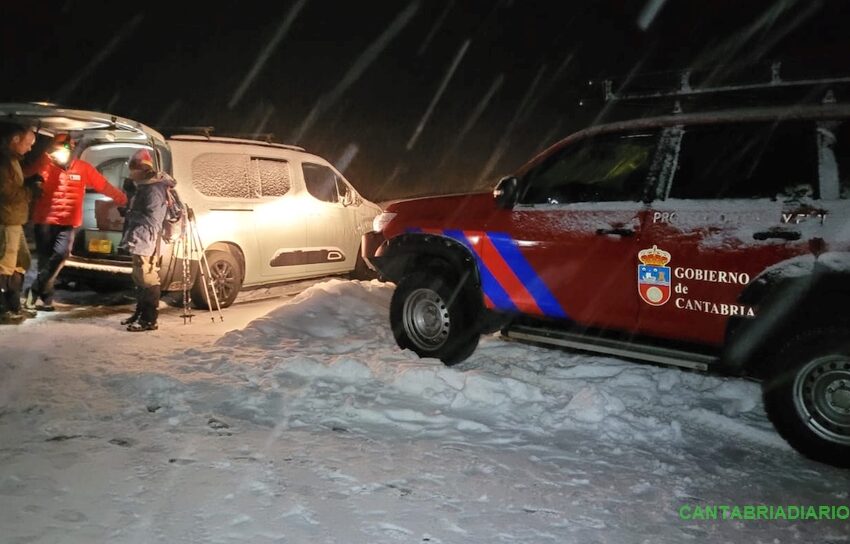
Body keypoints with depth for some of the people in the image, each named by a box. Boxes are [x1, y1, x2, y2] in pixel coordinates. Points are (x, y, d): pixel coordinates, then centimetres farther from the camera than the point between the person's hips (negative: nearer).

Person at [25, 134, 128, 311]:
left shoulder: (83, 168, 2)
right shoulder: (45, 166, -1)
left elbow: (105, 187, 6)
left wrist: (124, 200, 7)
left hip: (68, 223, 0)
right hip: (44, 221, 0)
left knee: (60, 255, -17)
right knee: (44, 259, 4)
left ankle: (34, 291, -5)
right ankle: (46, 299, 14)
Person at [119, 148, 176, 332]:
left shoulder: (153, 189, -14)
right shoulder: (143, 188, 19)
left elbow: (152, 220, -23)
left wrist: (136, 236, -29)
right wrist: (130, 235, 24)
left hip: (146, 242, -11)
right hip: (139, 241, 11)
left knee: (148, 279, -9)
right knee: (139, 279, 17)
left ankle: (149, 320, -6)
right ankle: (140, 313, 28)